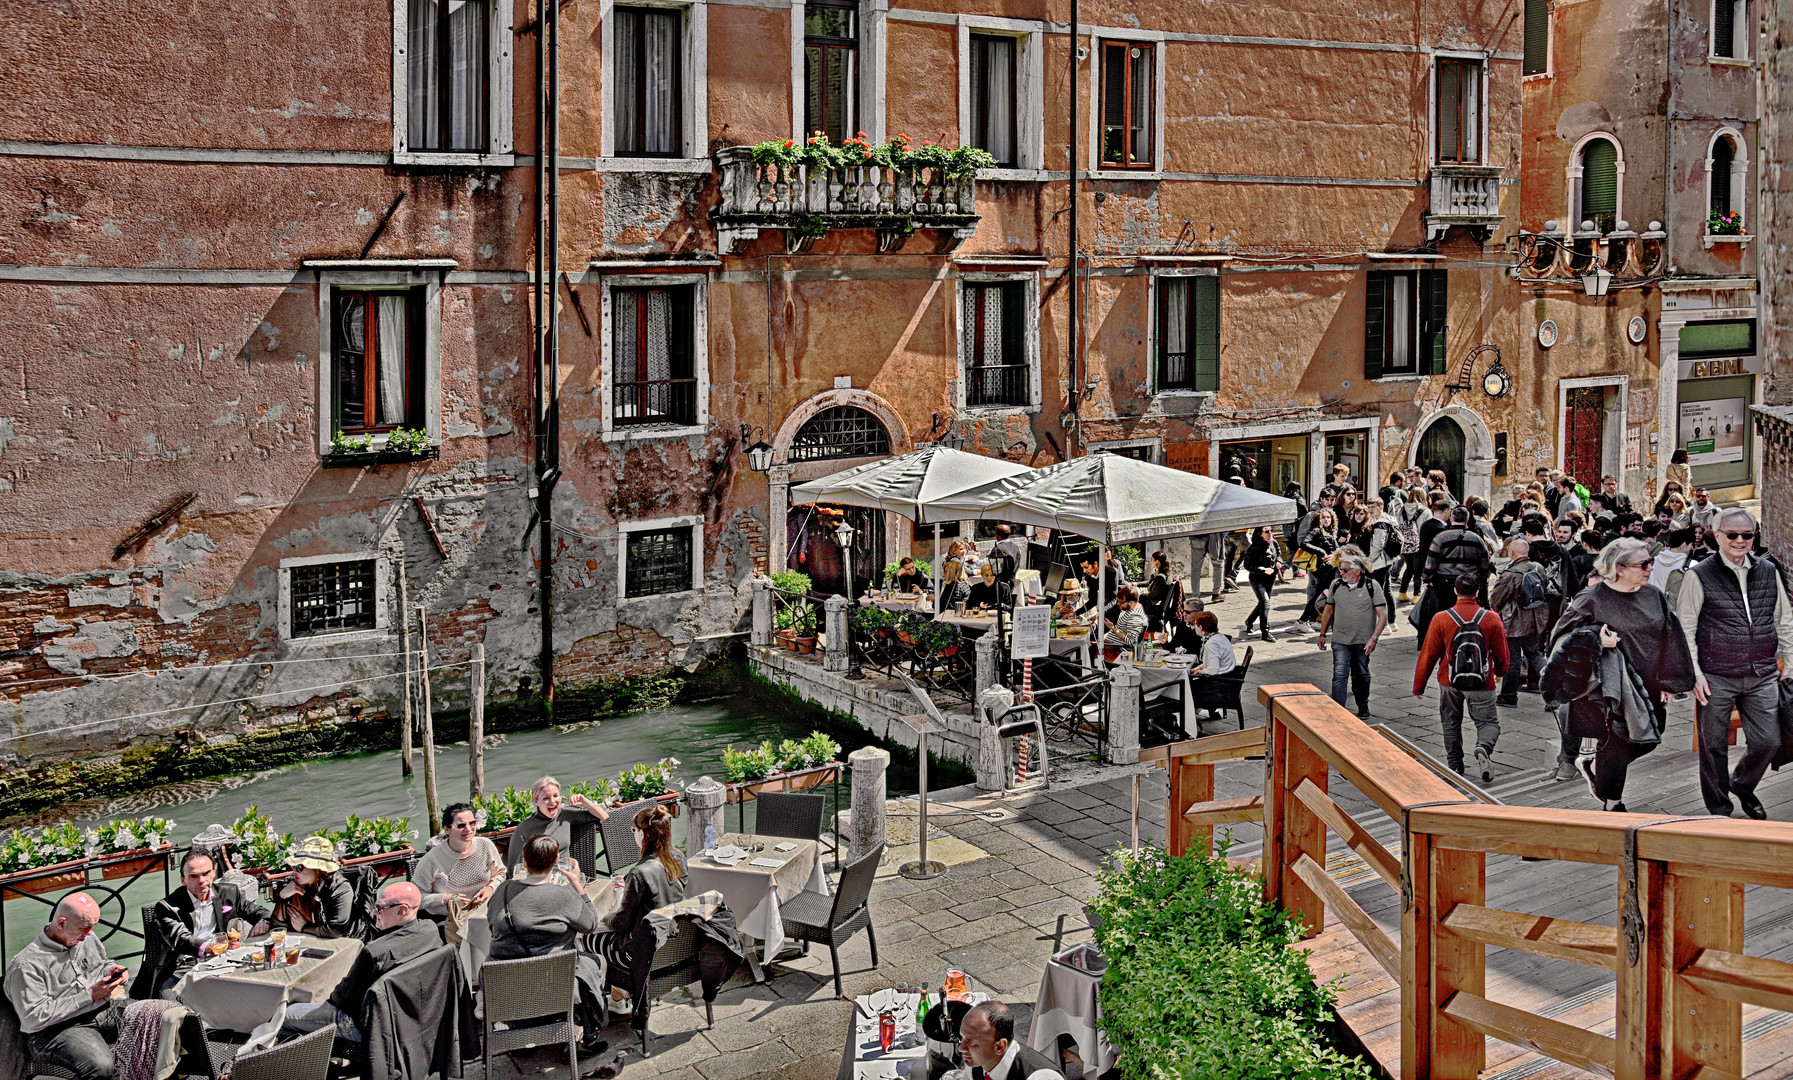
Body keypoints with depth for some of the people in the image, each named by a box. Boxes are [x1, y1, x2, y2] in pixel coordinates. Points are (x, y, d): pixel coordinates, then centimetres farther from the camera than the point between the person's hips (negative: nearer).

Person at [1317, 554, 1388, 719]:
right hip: (1340, 640, 1)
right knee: (1339, 675, -9)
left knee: (1361, 675, 14)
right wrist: (1322, 634, 14)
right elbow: (1328, 611, 15)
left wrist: (1373, 639, -16)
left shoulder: (1372, 586, -8)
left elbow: (1383, 615, -8)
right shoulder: (1336, 585, 2)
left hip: (1363, 642, -1)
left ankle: (1363, 706, 35)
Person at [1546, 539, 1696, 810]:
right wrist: (1595, 640, -26)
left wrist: (1668, 683, 3)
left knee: (1647, 741, 11)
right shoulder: (1593, 599, -11)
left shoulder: (1655, 597, 5)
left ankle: (1592, 764, 36)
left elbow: (1670, 640, 8)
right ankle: (1612, 803, 26)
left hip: (1649, 687, 5)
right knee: (1617, 745, 5)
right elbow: (1562, 635, -9)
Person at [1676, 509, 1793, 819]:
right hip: (1716, 677, -3)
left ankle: (1742, 785, 33)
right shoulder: (1699, 576, -4)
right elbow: (1685, 629, -2)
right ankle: (1719, 808, 21)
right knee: (1714, 744, 4)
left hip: (1762, 677, 4)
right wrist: (1695, 673, -8)